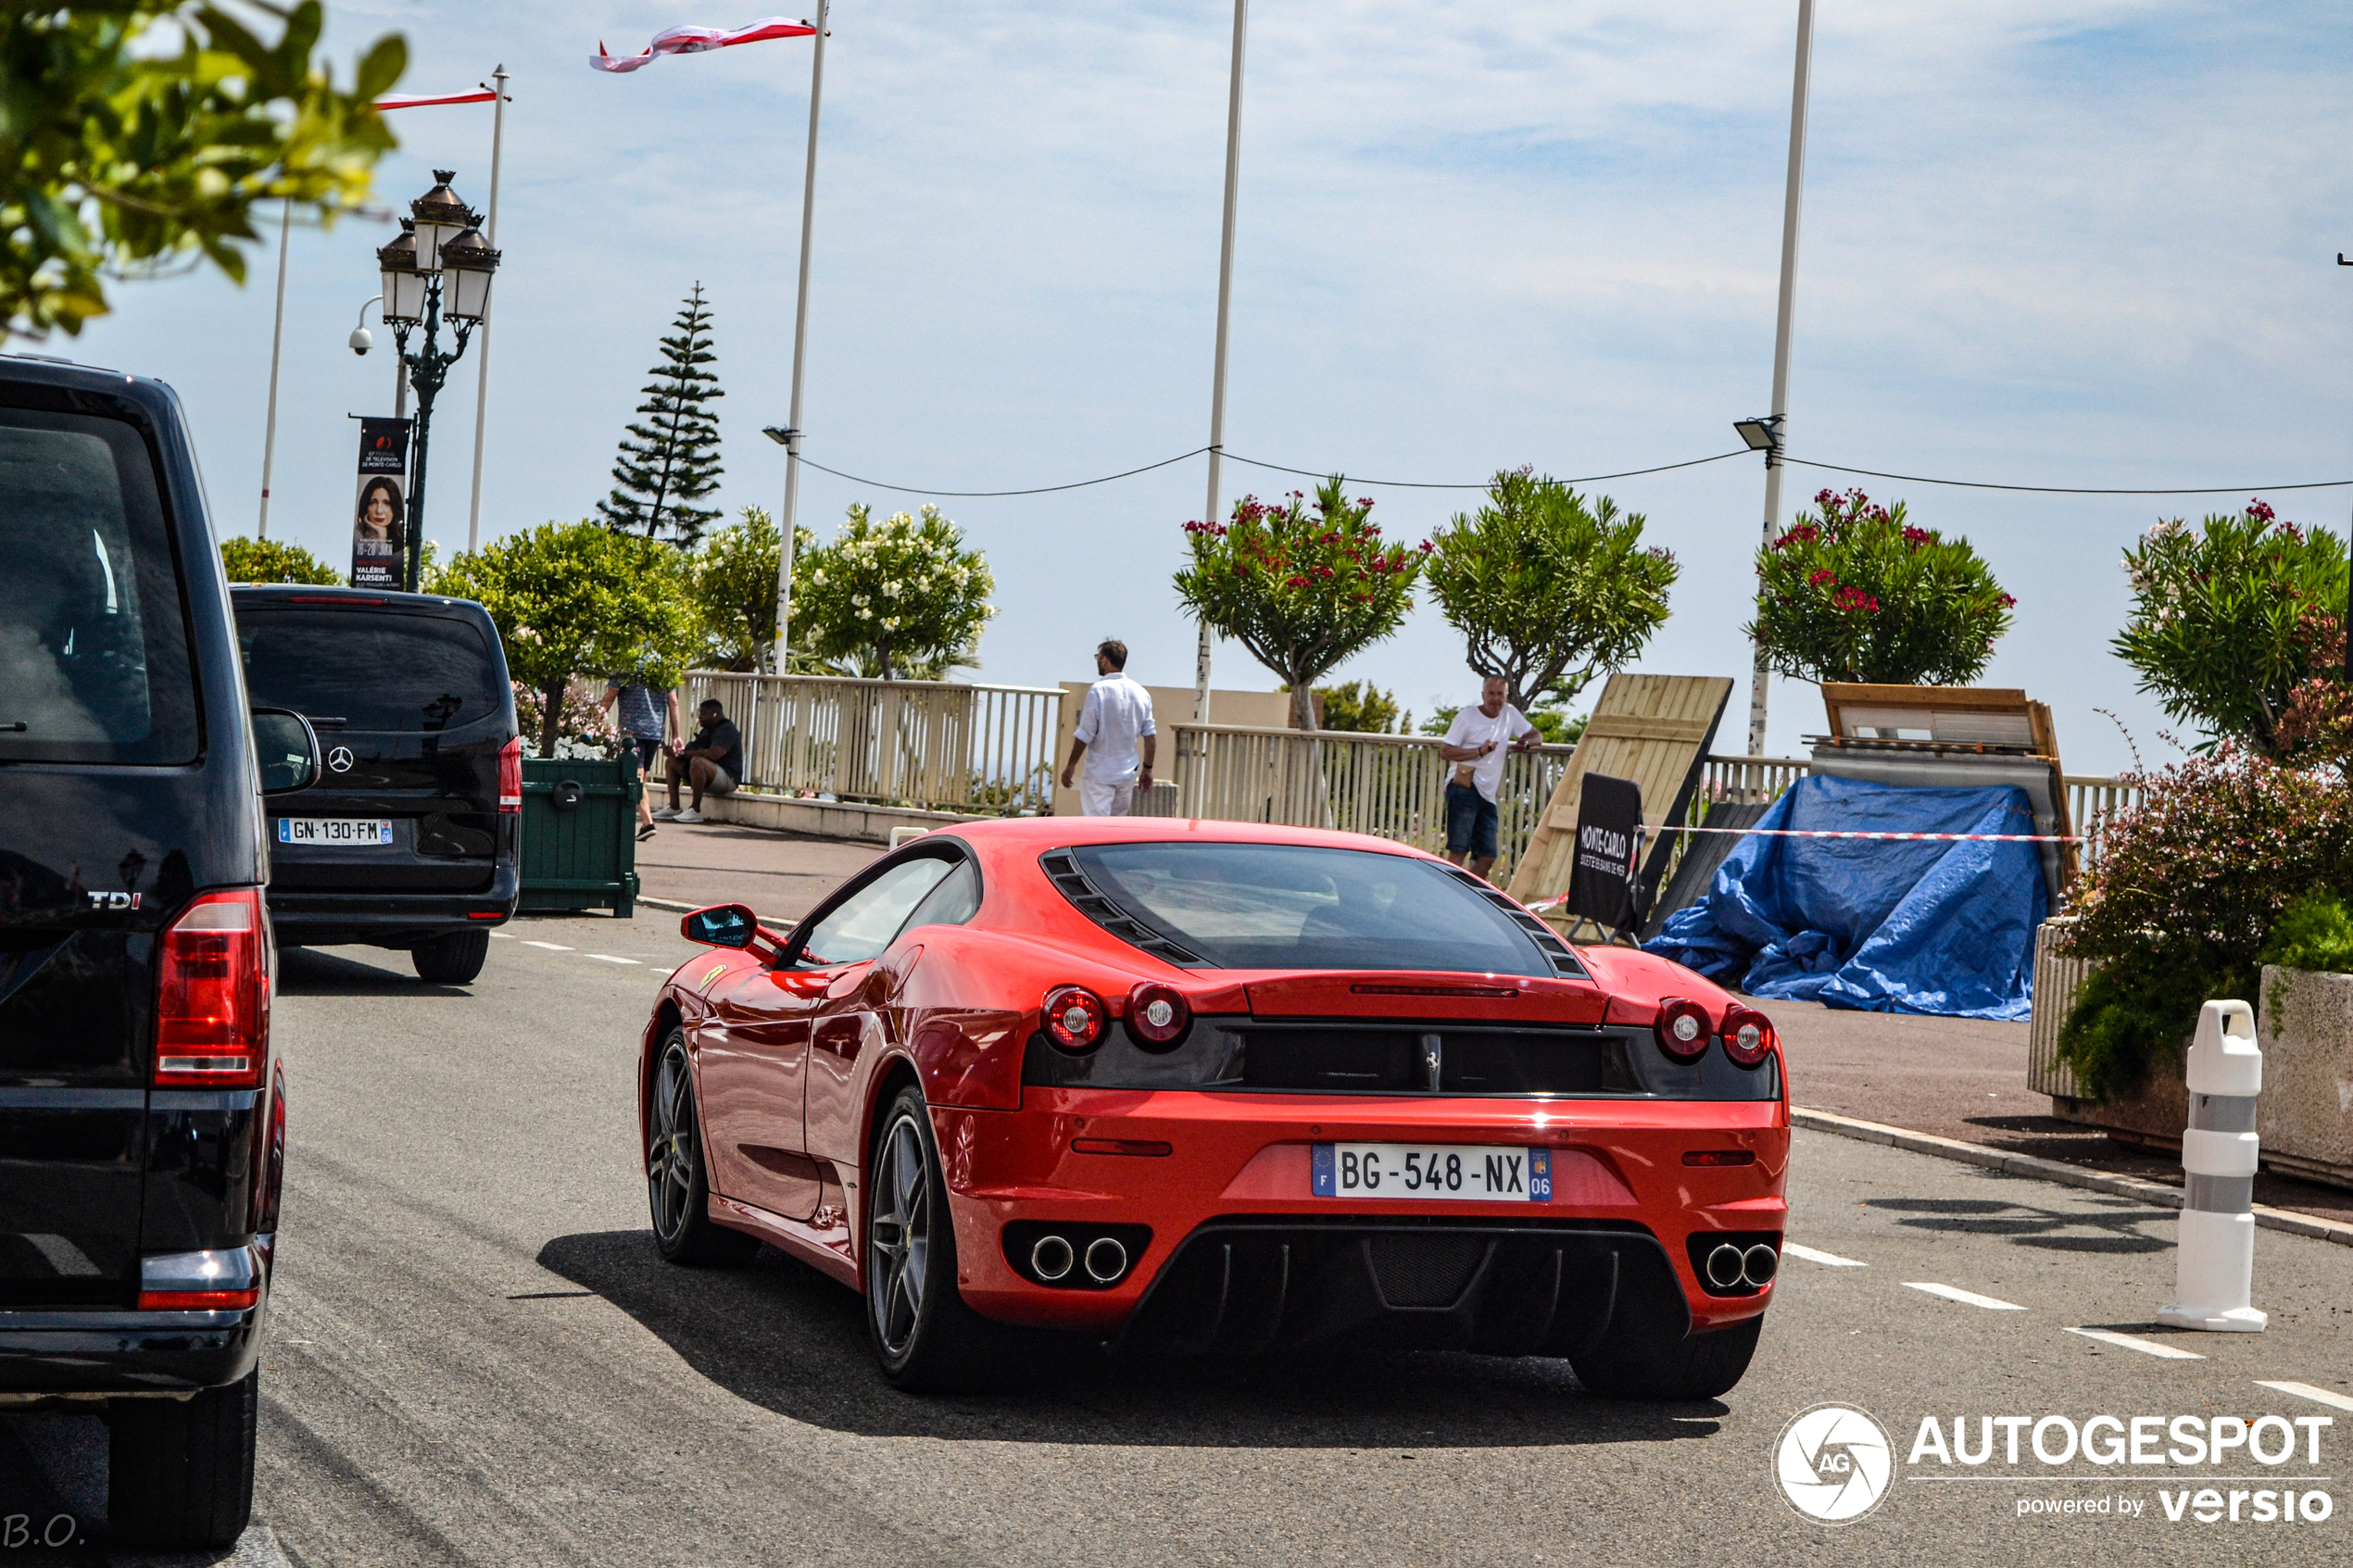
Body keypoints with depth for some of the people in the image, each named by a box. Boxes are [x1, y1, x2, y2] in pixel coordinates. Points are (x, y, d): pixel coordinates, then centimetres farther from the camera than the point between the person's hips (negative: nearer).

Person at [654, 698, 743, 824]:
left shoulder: (727, 730, -14)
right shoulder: (707, 730, 19)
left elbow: (713, 754, -28)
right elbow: (692, 749, 15)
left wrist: (685, 753, -20)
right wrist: (678, 751, -9)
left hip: (729, 778, -10)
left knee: (697, 761, -37)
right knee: (672, 761, 10)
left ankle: (695, 810, -30)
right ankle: (673, 807, 0)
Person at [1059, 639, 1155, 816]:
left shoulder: (1099, 690, -13)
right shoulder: (1141, 693, 5)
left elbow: (1085, 735, -13)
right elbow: (1150, 736, 6)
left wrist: (1071, 765, -5)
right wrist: (1147, 769, 14)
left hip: (1100, 774, -6)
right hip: (1127, 773, 6)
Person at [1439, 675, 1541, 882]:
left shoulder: (1510, 714, 13)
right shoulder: (1467, 717, -2)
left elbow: (1536, 737, 22)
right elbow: (1445, 751, -5)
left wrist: (1526, 742, -2)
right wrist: (1479, 751, -16)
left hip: (1488, 796, 7)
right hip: (1464, 790, -7)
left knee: (1487, 857, 4)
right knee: (1458, 850, -15)